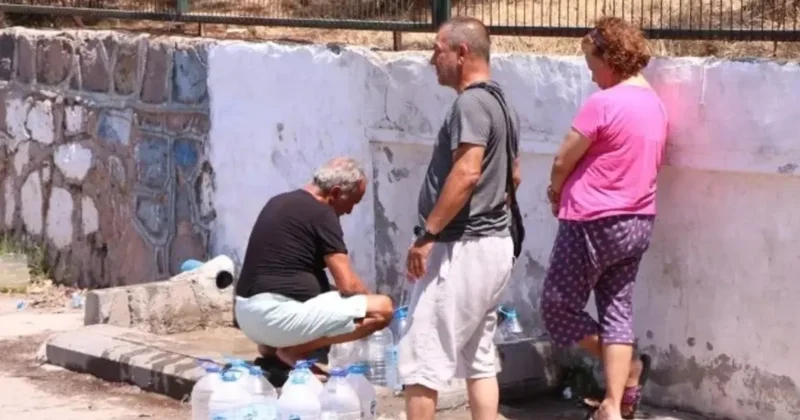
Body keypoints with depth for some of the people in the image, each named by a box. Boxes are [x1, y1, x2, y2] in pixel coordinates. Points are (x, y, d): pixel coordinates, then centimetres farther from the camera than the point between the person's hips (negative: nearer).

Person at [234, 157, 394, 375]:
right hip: (280, 315, -9)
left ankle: (273, 345, 11)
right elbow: (348, 285, -12)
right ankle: (294, 350, -8)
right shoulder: (321, 214, -7)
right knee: (383, 309, -11)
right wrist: (370, 300, 11)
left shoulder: (278, 203, 19)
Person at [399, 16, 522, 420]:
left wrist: (426, 234, -22)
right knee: (479, 357, 13)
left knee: (421, 357, -5)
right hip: (493, 243, 10)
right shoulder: (500, 104, 15)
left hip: (462, 248, -10)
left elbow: (466, 174, -26)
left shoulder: (471, 103, -16)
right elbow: (512, 176, 24)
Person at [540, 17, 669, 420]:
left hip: (594, 222, -8)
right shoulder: (655, 104, 8)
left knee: (558, 308, 6)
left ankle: (628, 368, 14)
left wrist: (557, 193, 10)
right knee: (617, 310, 9)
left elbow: (562, 162, -11)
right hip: (638, 221, 8)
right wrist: (570, 193, 12)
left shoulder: (603, 103, -18)